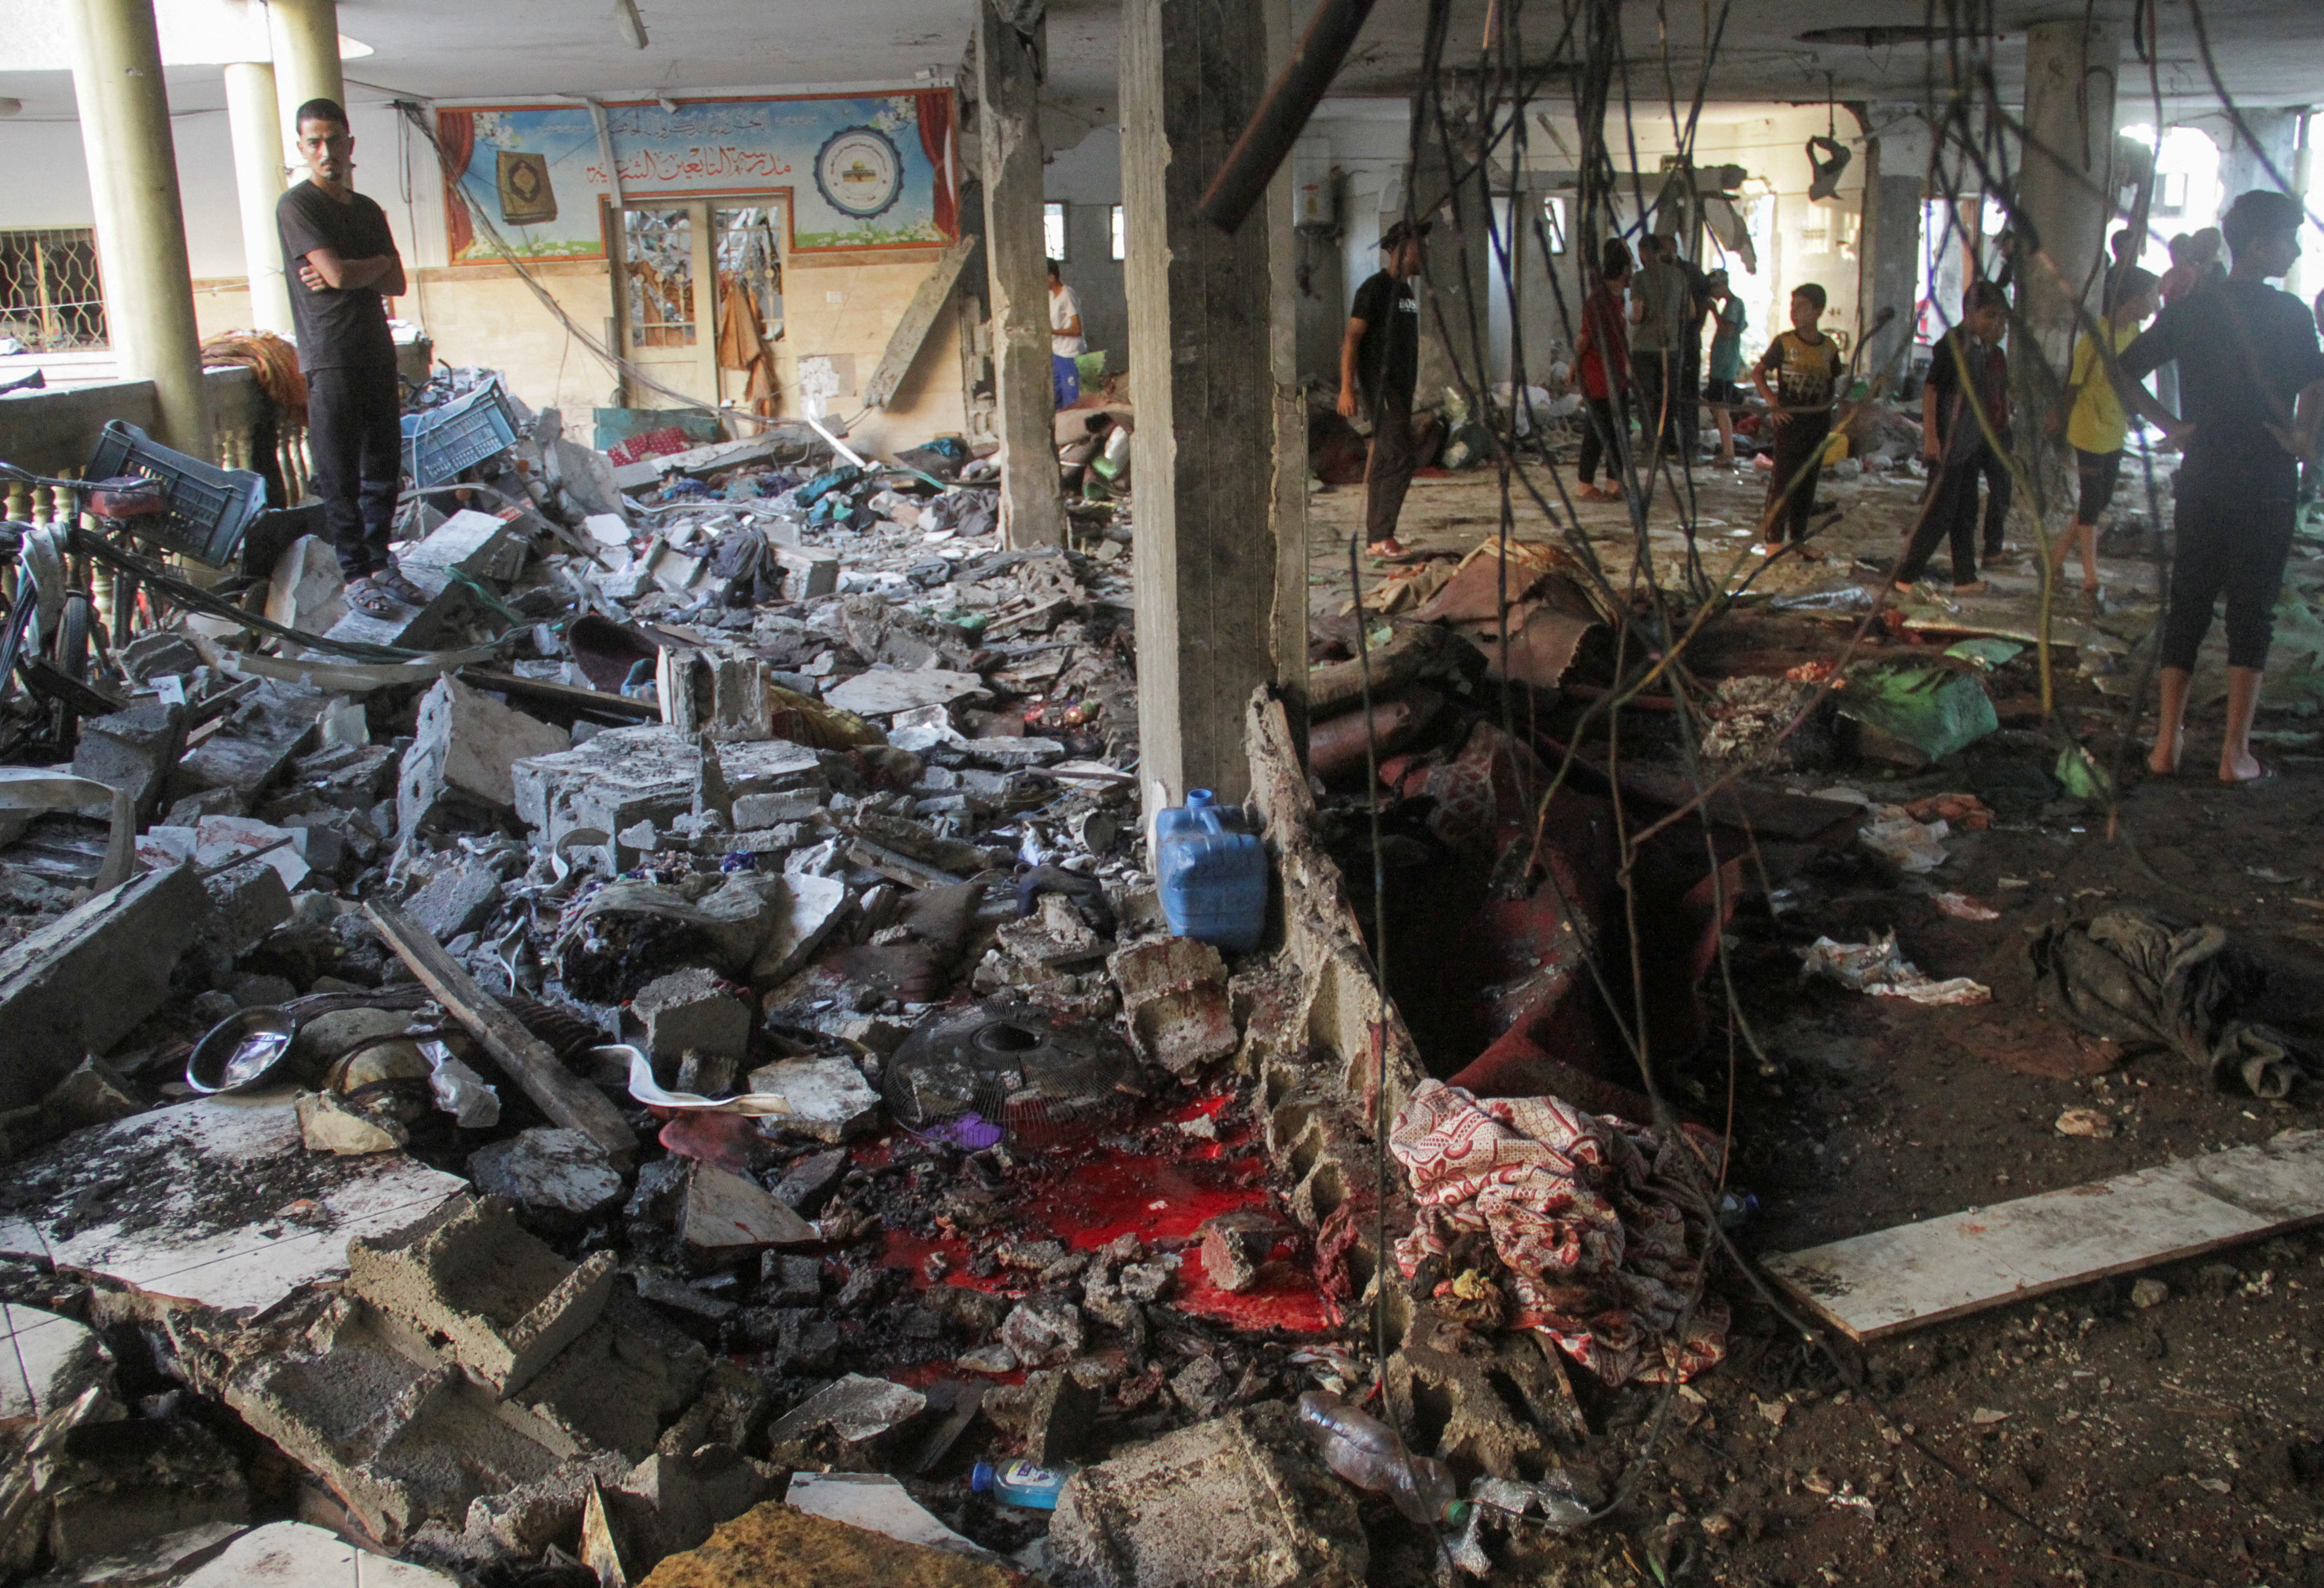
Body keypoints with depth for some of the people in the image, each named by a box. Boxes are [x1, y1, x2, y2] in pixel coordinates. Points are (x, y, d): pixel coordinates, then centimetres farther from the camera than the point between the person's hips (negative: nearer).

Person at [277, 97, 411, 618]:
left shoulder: (369, 210, 16)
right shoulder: (296, 205, -5)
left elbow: (396, 284, 7)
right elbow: (337, 272, -16)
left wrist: (349, 274, -10)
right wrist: (377, 263, 3)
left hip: (377, 354, 6)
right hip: (330, 361, -6)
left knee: (384, 467, 8)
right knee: (341, 476, -3)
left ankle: (380, 563, 17)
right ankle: (355, 575, 4)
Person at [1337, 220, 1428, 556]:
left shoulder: (1406, 290, 17)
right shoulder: (1375, 288, -10)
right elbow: (1352, 338, -14)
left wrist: (1412, 387, 23)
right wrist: (1346, 389, -21)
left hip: (1402, 386, 9)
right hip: (1381, 385, -9)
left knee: (1384, 460, 9)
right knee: (1401, 455, -15)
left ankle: (1377, 535, 12)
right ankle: (1381, 536, -13)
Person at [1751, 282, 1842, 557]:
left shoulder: (1829, 348, 6)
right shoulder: (1785, 343, -3)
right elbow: (1758, 373, 2)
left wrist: (1831, 400, 2)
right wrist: (1772, 401, -10)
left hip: (1818, 423, 4)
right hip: (1790, 421, -3)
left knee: (1808, 482, 9)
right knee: (1783, 480, -5)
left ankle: (1798, 537, 19)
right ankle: (1774, 539, 0)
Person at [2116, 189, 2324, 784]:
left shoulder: (2191, 308, 4)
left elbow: (2123, 371, 3)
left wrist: (2170, 424, 3)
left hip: (2201, 479, 4)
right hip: (2266, 484, -4)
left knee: (2187, 606, 11)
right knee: (2252, 611, 4)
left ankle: (2167, 741, 11)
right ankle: (2235, 751, 5)